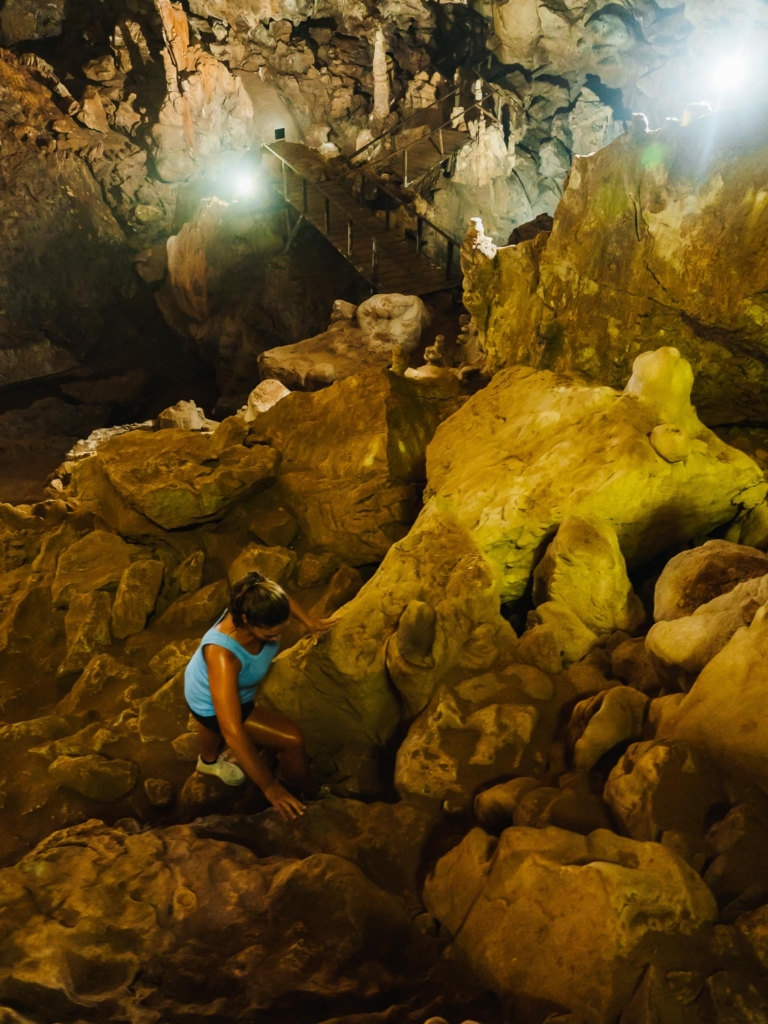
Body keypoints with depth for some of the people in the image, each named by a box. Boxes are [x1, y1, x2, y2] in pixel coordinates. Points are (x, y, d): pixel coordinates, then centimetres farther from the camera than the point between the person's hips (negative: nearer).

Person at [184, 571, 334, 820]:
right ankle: (311, 794, 22)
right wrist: (270, 787, -44)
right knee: (291, 739, -8)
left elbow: (283, 600, -5)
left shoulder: (259, 612, -33)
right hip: (212, 704, -6)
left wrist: (309, 621, 6)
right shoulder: (222, 655, -49)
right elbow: (233, 733, -48)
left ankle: (209, 761, 72)